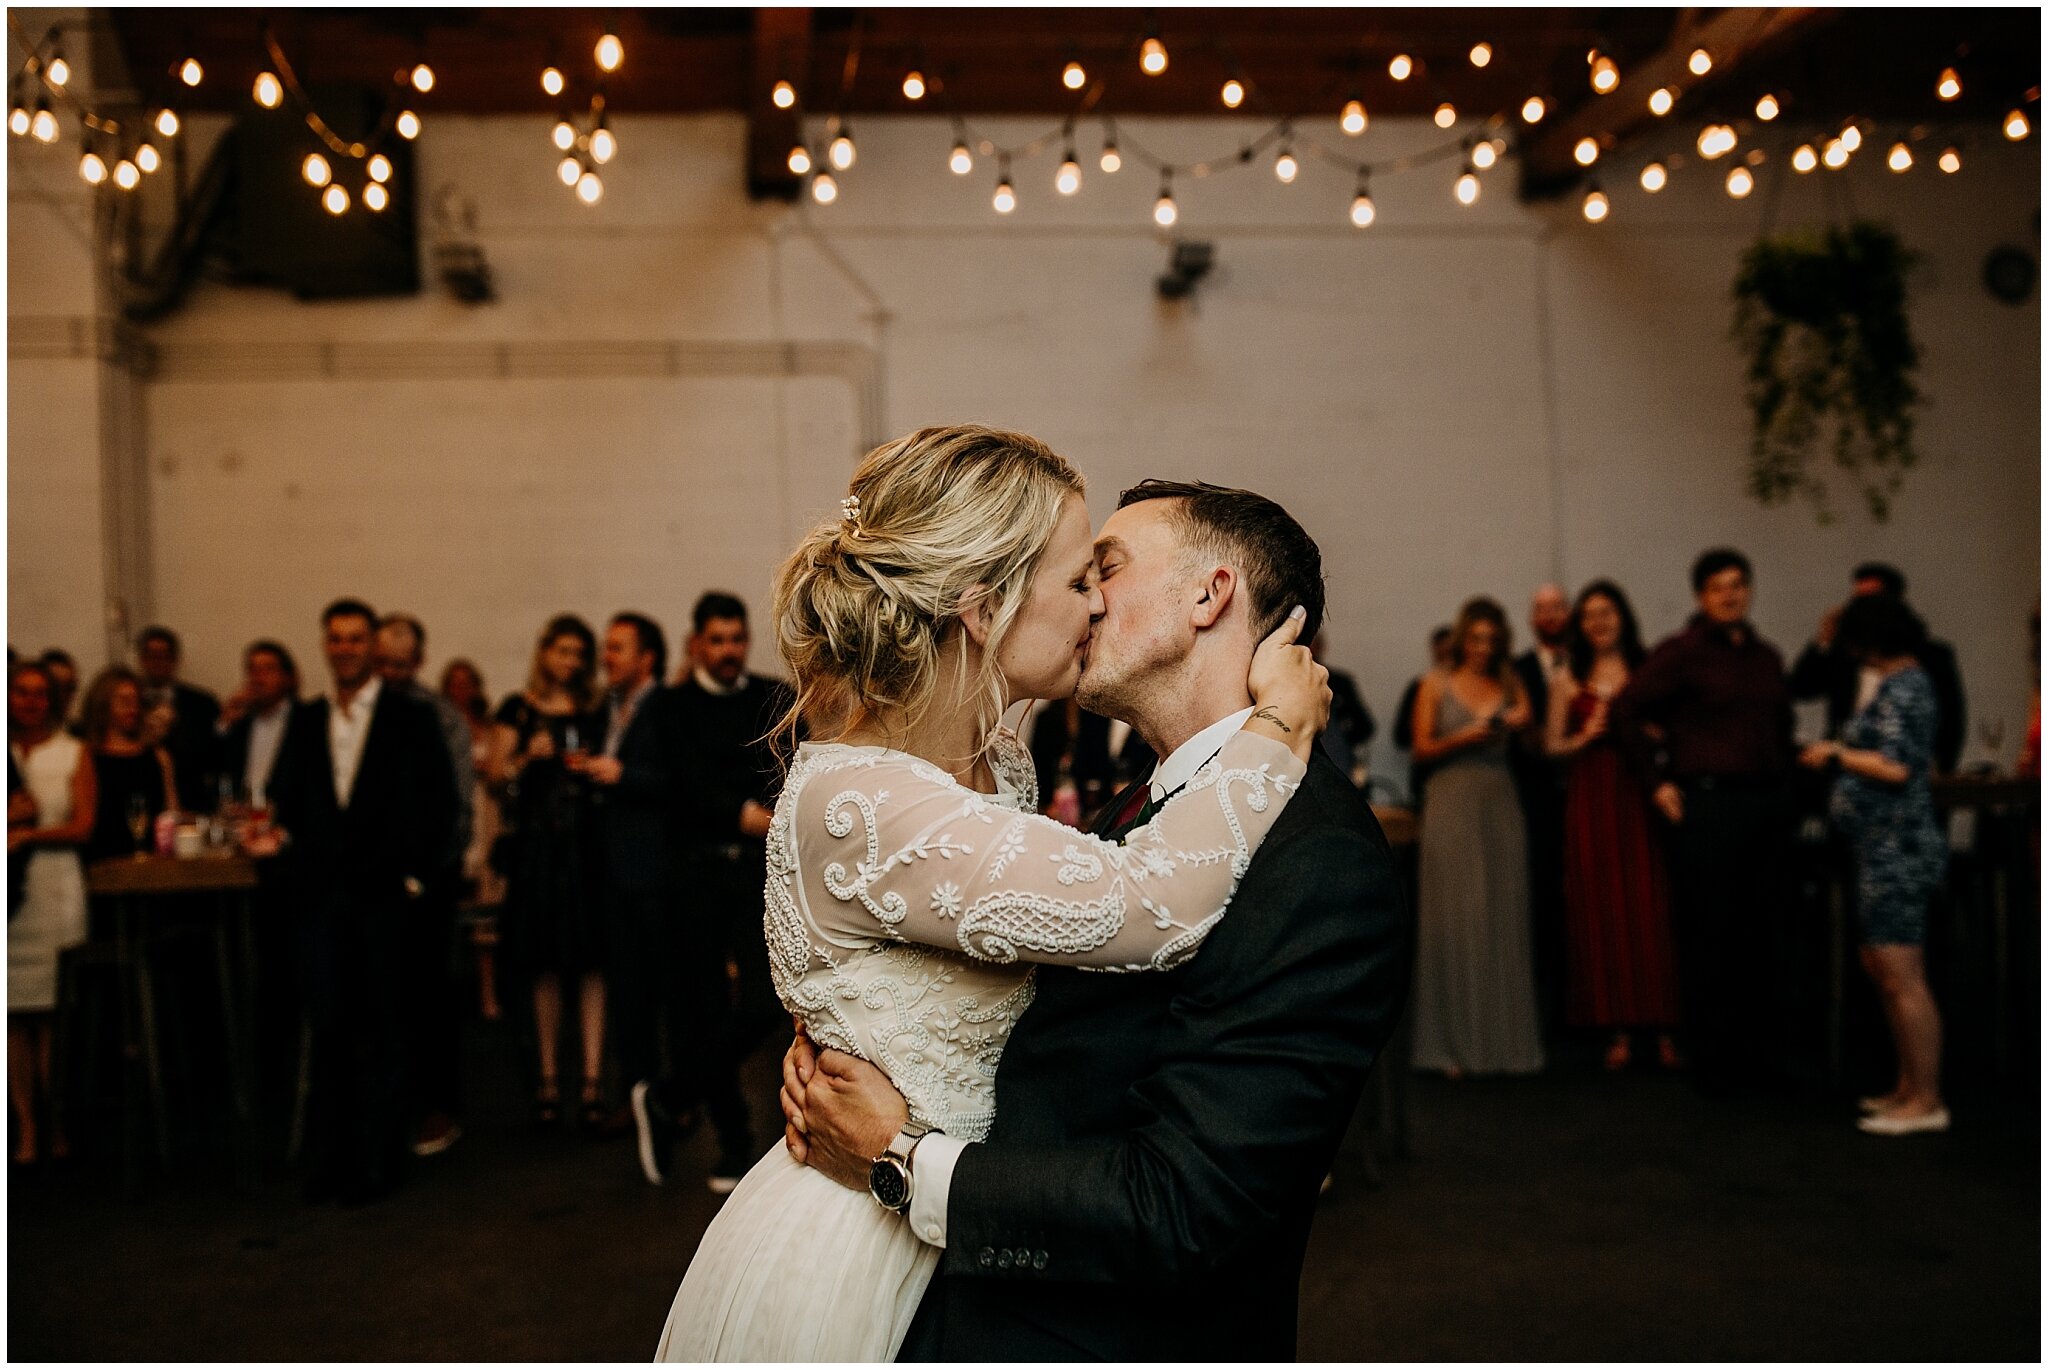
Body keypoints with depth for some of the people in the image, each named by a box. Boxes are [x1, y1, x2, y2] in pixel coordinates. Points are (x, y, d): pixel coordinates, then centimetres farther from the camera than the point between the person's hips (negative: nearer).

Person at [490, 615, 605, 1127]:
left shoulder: (594, 712, 11)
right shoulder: (519, 710, 9)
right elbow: (496, 774, 5)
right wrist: (528, 757, -13)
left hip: (585, 844, 0)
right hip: (536, 844, 0)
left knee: (590, 959, -5)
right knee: (544, 964, 3)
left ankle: (593, 1074, -5)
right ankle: (547, 1075, 9)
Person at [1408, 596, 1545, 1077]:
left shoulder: (1509, 685, 13)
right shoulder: (1436, 684, 6)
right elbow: (1422, 748, 1)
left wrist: (1520, 724, -11)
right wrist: (1464, 737, -14)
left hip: (1500, 805, 3)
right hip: (1452, 805, -3)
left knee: (1503, 920, 1)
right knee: (1454, 921, -4)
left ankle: (1504, 1041, 8)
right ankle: (1456, 1043, 0)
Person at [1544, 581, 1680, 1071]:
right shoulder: (1569, 678, 10)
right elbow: (1553, 745, 8)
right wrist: (1585, 737, -9)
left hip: (1639, 797, -1)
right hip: (1590, 802, 1)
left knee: (1650, 906, -5)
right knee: (1601, 910, 1)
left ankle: (1663, 1027, 1)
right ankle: (1619, 1028, 7)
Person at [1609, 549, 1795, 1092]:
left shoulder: (1766, 656, 14)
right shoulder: (1681, 651, -4)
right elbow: (1623, 711, -7)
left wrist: (1782, 773, 14)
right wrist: (1657, 782, -7)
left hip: (1768, 803, 6)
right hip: (1709, 803, -6)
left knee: (1762, 934, 9)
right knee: (1709, 935, -1)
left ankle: (1757, 1051, 21)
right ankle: (1710, 1061, 9)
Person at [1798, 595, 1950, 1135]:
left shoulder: (1900, 688, -14)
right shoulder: (1910, 683, 16)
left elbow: (1896, 769, -22)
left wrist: (1837, 753, -8)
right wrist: (1843, 757, 17)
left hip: (1895, 849, -11)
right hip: (1889, 849, 11)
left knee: (1902, 978, -6)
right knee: (1882, 969, 16)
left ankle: (1926, 1101, 1)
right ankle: (1910, 1087, 24)